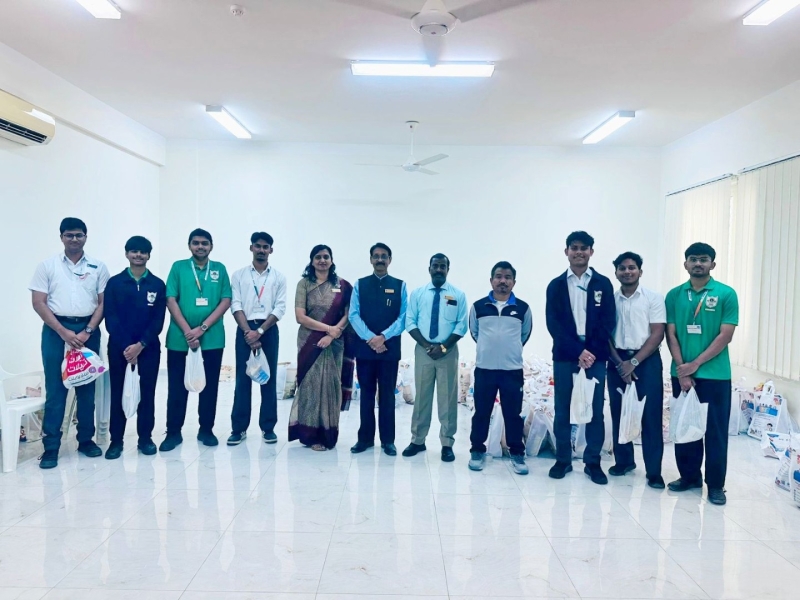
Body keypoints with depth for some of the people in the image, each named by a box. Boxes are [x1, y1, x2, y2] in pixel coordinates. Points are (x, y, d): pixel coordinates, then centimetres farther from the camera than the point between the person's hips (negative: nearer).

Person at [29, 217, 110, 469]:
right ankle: (51, 446, 5)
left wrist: (88, 331, -9)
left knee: (87, 388, 7)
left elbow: (103, 303, 4)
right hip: (56, 330, -1)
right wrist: (63, 332, -12)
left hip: (88, 330, 1)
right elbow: (38, 303, -2)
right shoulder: (47, 266, 3)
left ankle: (86, 439, 17)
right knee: (55, 389, -1)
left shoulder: (98, 267, 6)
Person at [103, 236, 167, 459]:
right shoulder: (114, 283, 2)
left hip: (148, 347, 1)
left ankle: (145, 438, 16)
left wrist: (141, 344, -12)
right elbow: (110, 319, -4)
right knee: (117, 393, 4)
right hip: (119, 346, 0)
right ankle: (116, 440, 14)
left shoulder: (158, 285, 3)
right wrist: (126, 345, -13)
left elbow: (158, 320, -2)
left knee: (147, 392, 6)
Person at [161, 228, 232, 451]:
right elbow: (171, 300, -3)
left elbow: (226, 302, -1)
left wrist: (202, 328, -11)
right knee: (177, 387, 5)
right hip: (180, 338, -1)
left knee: (210, 386, 8)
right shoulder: (178, 267, 4)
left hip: (212, 338, 1)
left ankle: (206, 430, 21)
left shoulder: (220, 269, 6)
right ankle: (173, 432, 17)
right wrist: (188, 332, -13)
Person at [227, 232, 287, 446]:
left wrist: (259, 331, -11)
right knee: (242, 379, 2)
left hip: (269, 330, 0)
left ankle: (268, 427, 13)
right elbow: (236, 306, 0)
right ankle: (239, 428, 9)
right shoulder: (239, 275, 7)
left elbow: (280, 308, -1)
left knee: (269, 379, 4)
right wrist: (248, 332, -12)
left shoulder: (278, 277, 7)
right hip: (245, 330, 0)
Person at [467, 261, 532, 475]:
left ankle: (517, 454, 19)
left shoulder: (523, 308, 1)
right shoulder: (478, 306, 0)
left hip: (513, 370, 0)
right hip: (484, 368, 0)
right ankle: (477, 451, 20)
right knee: (481, 413, 7)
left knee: (513, 414, 6)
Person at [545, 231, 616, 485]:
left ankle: (592, 462, 15)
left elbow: (608, 322, 1)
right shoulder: (556, 285, 6)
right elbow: (553, 323, -2)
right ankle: (563, 460, 16)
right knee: (562, 409, 4)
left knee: (595, 410, 4)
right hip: (565, 355, 0)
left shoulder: (603, 284, 7)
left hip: (595, 355, 0)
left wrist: (591, 351, -11)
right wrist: (577, 351, -12)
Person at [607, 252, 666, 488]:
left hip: (647, 360, -2)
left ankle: (653, 471, 4)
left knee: (651, 416, -2)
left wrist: (634, 362, -13)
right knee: (619, 414, 8)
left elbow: (657, 334, -6)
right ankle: (623, 461, 22)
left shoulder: (654, 298, 0)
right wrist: (620, 362, -8)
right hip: (617, 361, 3)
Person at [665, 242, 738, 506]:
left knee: (715, 431, 4)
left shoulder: (726, 294, -3)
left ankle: (715, 484, 16)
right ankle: (689, 476, 25)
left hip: (715, 375, -3)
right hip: (681, 374, 3)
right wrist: (682, 369, -8)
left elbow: (725, 336, -8)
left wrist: (695, 364, -12)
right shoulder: (674, 295, 5)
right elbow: (671, 334, 2)